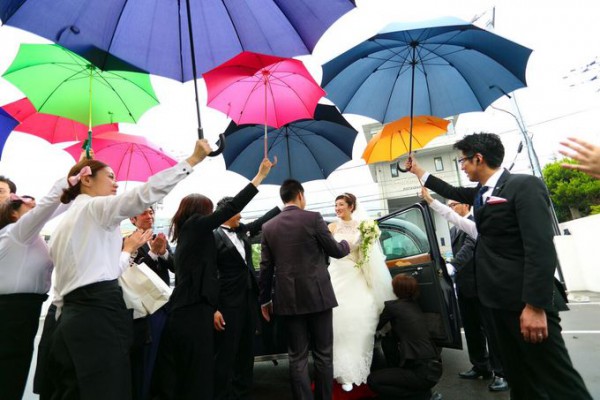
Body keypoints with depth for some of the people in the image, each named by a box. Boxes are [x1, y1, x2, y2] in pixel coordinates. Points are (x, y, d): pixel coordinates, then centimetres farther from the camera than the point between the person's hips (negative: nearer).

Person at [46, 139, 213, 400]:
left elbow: (60, 284, 22)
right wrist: (193, 159, -19)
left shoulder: (65, 221, 23)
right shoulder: (96, 207, -3)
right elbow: (146, 193, -19)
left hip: (73, 316, 10)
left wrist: (67, 323, 24)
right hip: (100, 312, -10)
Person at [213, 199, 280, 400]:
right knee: (226, 353, 5)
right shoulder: (214, 237, -12)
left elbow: (263, 221, 20)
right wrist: (214, 308, -15)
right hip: (229, 302, -7)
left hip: (250, 297, 7)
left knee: (246, 350, 17)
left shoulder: (242, 229, 7)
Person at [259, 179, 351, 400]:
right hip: (317, 295, -3)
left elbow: (265, 267, 5)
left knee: (297, 357, 11)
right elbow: (335, 251, 0)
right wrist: (346, 245, 23)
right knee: (323, 354, 12)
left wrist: (264, 299, 14)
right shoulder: (313, 218, -8)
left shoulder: (268, 227, 3)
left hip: (288, 299, 3)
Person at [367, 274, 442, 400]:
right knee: (387, 341, 17)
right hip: (432, 366, 8)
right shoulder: (414, 305, 10)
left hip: (424, 373, -8)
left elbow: (377, 326, 8)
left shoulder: (392, 306, -11)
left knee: (373, 380, 2)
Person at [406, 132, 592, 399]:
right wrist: (418, 171, 35)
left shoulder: (524, 186, -13)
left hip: (525, 302, -9)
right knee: (517, 376, 18)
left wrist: (535, 305, -24)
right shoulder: (482, 193, 13)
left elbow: (541, 248, -20)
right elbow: (453, 192, 32)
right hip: (499, 300, 9)